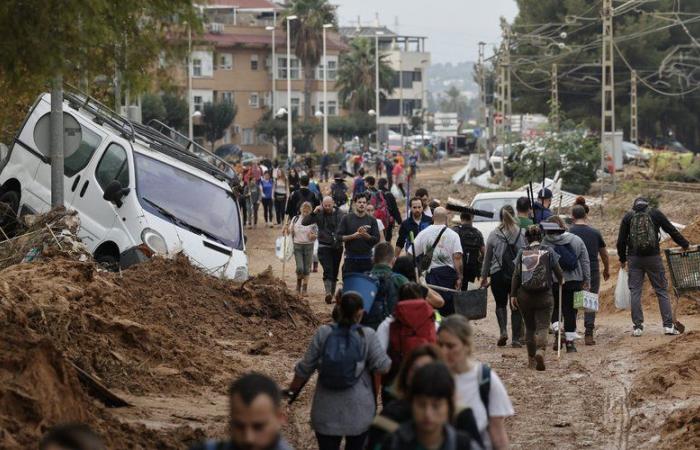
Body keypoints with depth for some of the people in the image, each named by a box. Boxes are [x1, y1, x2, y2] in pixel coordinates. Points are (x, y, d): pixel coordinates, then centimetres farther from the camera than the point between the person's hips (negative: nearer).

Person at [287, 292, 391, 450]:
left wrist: (292, 389, 14)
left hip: (327, 412, 0)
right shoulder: (367, 336, -10)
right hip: (358, 412, 0)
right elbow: (382, 367, -8)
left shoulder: (323, 333, -6)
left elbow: (305, 368, -2)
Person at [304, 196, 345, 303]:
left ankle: (332, 294, 19)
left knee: (334, 272, 9)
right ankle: (328, 293, -28)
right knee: (328, 270, -17)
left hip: (337, 246, 2)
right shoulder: (319, 214, -3)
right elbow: (304, 222, -8)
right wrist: (313, 213, -19)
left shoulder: (339, 214, 0)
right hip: (324, 247, -2)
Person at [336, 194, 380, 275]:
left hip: (366, 259, 1)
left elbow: (377, 239, 2)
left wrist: (366, 235, -16)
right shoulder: (346, 218, 4)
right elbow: (338, 236, -1)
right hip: (350, 259, -1)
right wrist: (353, 236, -15)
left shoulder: (371, 220, 6)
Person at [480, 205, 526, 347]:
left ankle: (503, 331, -7)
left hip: (498, 275, 0)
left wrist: (484, 277, 11)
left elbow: (487, 258, 3)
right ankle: (516, 338, 7)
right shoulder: (521, 234, -4)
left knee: (501, 304, 15)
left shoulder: (493, 235, -2)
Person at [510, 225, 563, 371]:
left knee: (529, 327, 16)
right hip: (544, 296, -2)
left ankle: (531, 359, 22)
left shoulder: (522, 253, 1)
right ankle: (540, 351, -31)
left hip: (525, 296, 2)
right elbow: (558, 271, 0)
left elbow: (516, 275, -2)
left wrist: (513, 295, 2)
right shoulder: (548, 251, -2)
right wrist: (561, 280, 22)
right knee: (542, 327, -3)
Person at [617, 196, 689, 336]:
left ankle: (637, 326, 2)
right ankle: (668, 325, 0)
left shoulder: (628, 217, 7)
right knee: (662, 291, 5)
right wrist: (685, 245, 21)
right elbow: (672, 231, 8)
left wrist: (622, 259, 19)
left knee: (635, 292, 6)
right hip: (653, 257, -1)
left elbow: (621, 241, 6)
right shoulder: (656, 214, 5)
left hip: (634, 259, 1)